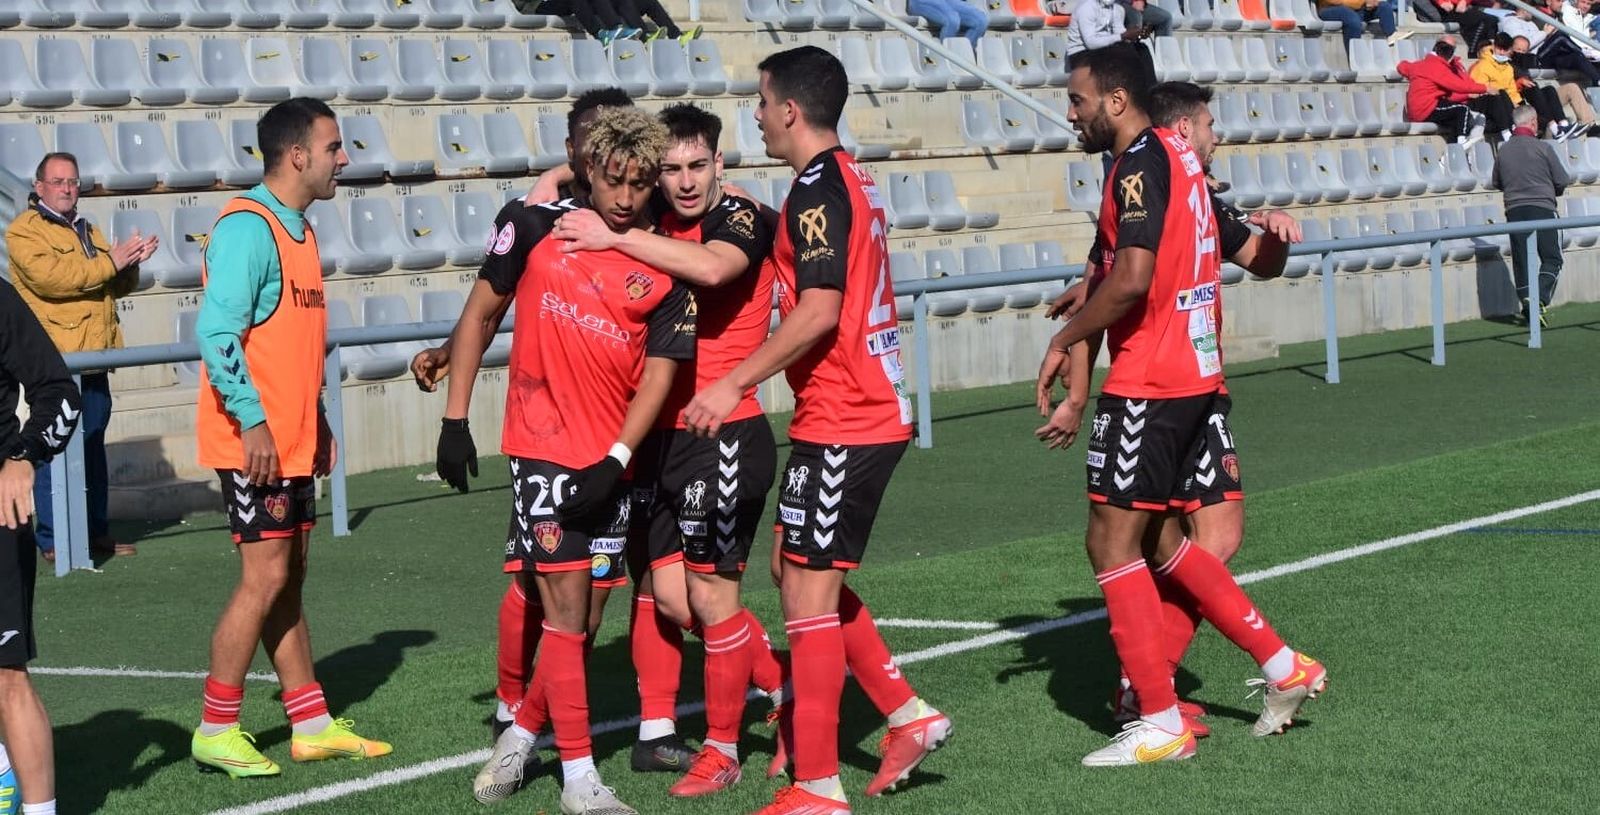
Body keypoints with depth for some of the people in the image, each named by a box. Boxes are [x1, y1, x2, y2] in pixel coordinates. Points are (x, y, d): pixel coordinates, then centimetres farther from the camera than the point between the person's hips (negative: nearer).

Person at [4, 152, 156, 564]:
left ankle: (96, 530, 17)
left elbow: (119, 286, 23)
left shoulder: (87, 231, 23)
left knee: (93, 446, 11)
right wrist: (109, 262, -18)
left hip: (93, 358, 8)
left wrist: (130, 264, 1)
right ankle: (52, 540, -7)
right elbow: (49, 277, -18)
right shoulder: (24, 230, -2)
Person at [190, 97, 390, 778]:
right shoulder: (248, 226, -15)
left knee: (287, 581, 12)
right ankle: (216, 732, 2)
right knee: (264, 578, -7)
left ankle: (312, 724, 17)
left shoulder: (297, 230, 15)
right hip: (256, 441, -9)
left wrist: (317, 422, 18)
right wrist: (252, 421, -23)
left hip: (292, 441, 9)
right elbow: (216, 330, -22)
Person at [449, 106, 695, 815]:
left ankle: (522, 735, 29)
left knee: (582, 614, 9)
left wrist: (616, 461, -14)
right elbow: (479, 316, 7)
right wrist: (455, 418, 4)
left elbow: (659, 371, -2)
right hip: (543, 446, -3)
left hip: (611, 461, 3)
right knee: (563, 604, -7)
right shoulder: (535, 227, -3)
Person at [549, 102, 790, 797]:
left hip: (722, 435, -7)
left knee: (709, 595, -2)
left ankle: (722, 751, 10)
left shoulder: (740, 219, -10)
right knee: (664, 592, 4)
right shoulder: (656, 229, 10)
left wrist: (615, 238, -28)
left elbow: (712, 267, -34)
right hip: (658, 438, 7)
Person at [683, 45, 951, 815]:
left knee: (809, 593, -4)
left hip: (839, 425, -10)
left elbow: (819, 311, -23)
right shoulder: (852, 179, 14)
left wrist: (734, 383, -20)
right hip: (871, 412, 10)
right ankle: (908, 715, 20)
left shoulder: (817, 189, -15)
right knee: (807, 576, 18)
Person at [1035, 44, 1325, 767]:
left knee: (1112, 542, -4)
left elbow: (1131, 279, -25)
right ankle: (1282, 666, 19)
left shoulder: (1141, 163, -14)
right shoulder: (1180, 162, 16)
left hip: (1149, 385, -10)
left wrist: (1064, 340, -10)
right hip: (1196, 378, 10)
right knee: (1158, 541, 17)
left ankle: (1161, 725, -2)